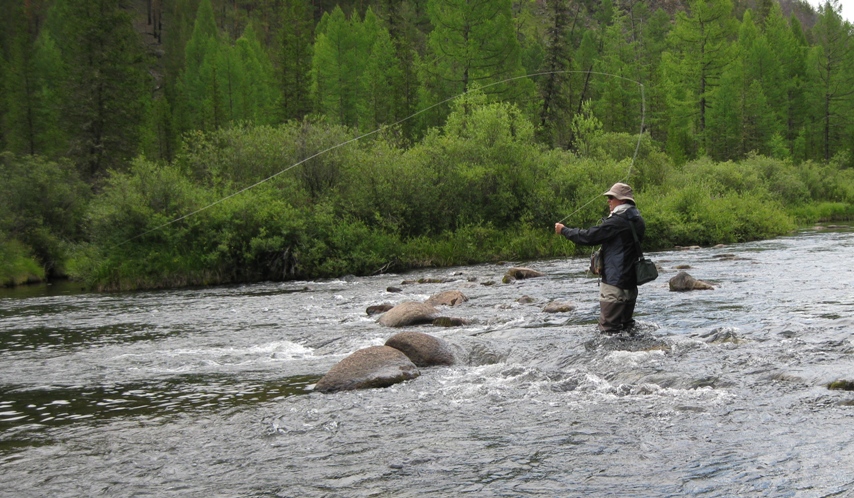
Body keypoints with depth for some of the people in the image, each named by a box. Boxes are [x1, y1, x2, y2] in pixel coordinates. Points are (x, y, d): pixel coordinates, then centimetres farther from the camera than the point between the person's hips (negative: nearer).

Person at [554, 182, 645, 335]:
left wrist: (564, 230, -2)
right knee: (626, 325, 16)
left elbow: (588, 237, -15)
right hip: (630, 282, 9)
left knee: (609, 329, -6)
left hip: (614, 283, -9)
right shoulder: (637, 221, 10)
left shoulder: (617, 221, -17)